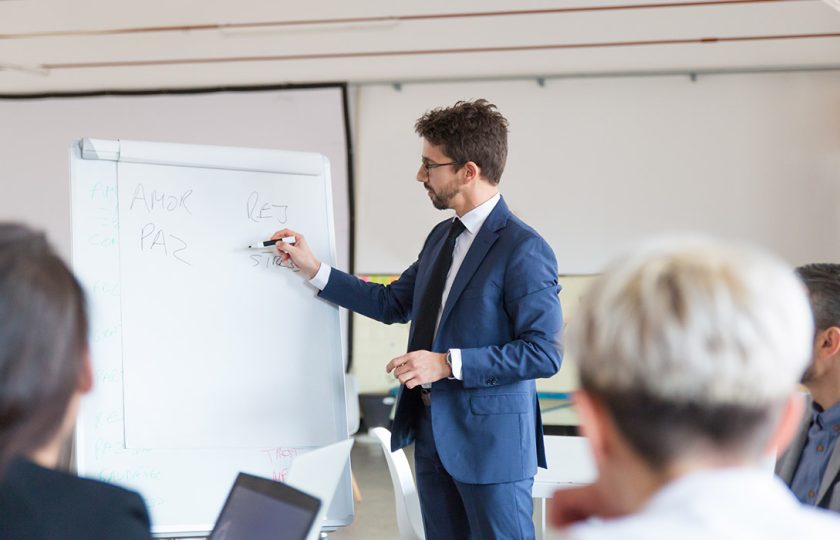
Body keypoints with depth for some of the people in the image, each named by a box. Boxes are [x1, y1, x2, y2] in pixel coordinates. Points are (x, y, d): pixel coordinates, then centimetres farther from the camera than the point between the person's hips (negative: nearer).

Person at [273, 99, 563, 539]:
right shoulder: (442, 237, 12)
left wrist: (448, 363, -22)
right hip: (433, 435, 9)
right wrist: (314, 269, 18)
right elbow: (393, 304, 23)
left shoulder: (524, 250, -16)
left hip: (491, 443, -8)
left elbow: (543, 353, -19)